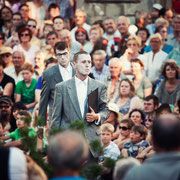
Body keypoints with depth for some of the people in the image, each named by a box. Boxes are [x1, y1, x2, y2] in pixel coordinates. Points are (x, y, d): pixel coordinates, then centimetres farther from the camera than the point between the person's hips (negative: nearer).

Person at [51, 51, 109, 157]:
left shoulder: (99, 87, 10)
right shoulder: (62, 87, 6)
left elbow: (105, 110, 16)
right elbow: (56, 117, 7)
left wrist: (97, 116, -8)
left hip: (92, 140, 1)